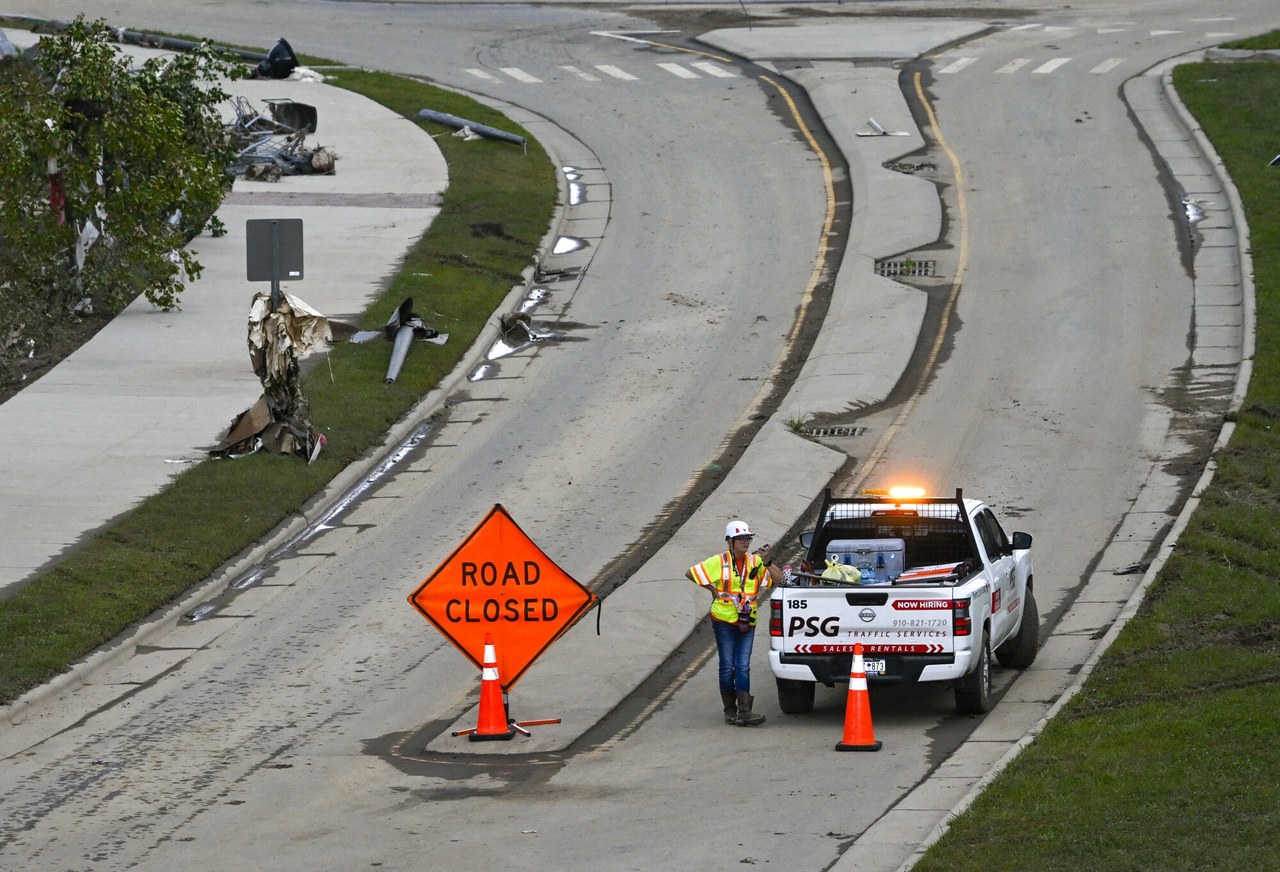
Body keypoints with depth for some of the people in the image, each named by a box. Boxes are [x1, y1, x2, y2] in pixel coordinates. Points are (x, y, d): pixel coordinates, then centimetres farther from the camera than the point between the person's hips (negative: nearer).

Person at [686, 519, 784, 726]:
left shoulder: (755, 562, 3)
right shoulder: (719, 562, -5)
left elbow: (779, 579, -4)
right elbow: (690, 573, 0)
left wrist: (767, 562, -18)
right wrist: (711, 588, 0)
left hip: (747, 622, 2)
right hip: (724, 621, -2)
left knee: (743, 667, -2)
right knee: (728, 667, 3)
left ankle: (744, 711, -7)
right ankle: (730, 711, 11)